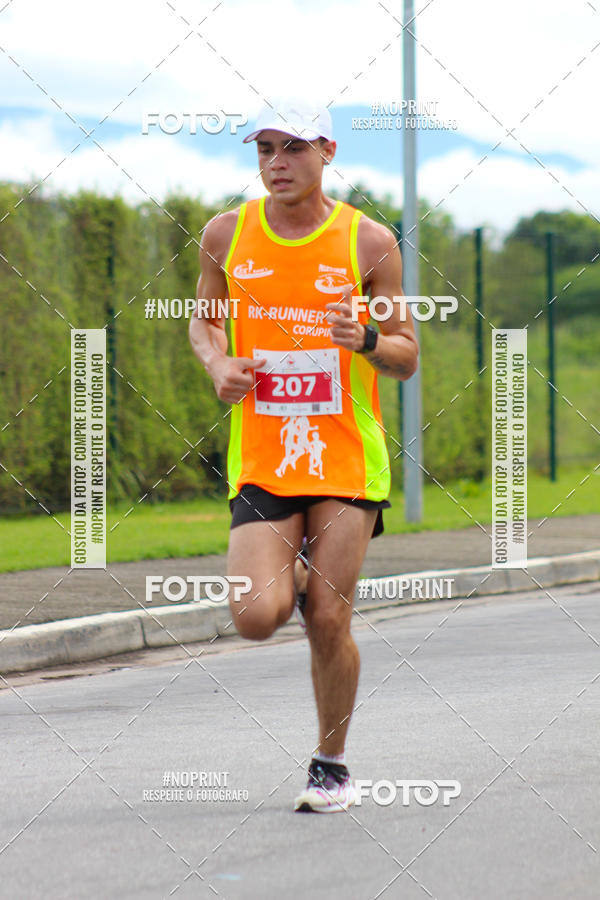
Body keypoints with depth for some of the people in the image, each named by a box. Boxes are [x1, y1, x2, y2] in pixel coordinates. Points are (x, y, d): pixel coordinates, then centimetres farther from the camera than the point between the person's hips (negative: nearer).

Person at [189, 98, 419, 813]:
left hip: (347, 459, -1)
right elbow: (202, 319, 19)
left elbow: (407, 360, 4)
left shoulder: (368, 242, -2)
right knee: (256, 618, -14)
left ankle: (332, 765, 18)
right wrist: (217, 363, -3)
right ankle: (294, 576, 23)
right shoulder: (226, 235, 2)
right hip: (260, 459, 1)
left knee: (328, 623, -4)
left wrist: (367, 340, -18)